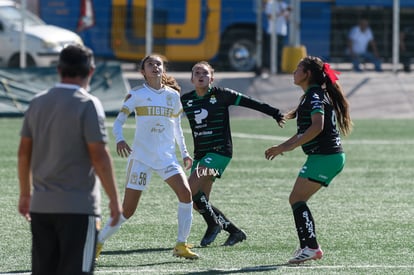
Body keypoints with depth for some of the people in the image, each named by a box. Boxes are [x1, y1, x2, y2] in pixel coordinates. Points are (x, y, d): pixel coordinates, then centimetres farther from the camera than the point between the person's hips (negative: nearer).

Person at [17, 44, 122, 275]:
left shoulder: (38, 102, 8)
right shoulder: (88, 104, -10)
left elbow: (24, 153, 12)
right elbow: (99, 156, -14)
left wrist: (25, 194, 22)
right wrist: (114, 199, -7)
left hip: (41, 206, 6)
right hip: (78, 208, -6)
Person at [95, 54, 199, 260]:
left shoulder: (173, 95, 9)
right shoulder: (136, 94, -2)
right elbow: (118, 121, -4)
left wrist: (184, 153, 18)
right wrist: (119, 139, -23)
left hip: (167, 157, 4)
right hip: (140, 157, -4)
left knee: (185, 193, -18)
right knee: (128, 210, -7)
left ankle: (181, 246, -7)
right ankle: (97, 242, 11)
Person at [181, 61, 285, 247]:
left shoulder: (220, 95, -6)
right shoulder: (185, 100, 6)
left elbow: (248, 102, -2)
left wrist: (275, 114, -2)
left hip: (220, 151, -6)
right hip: (200, 154, 6)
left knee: (192, 187, -23)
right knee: (198, 202, 3)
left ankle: (213, 224, -3)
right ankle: (234, 231, 17)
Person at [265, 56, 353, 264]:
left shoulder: (315, 95, -12)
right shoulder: (310, 95, 20)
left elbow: (317, 126, -26)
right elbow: (305, 131, 27)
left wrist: (289, 146, -23)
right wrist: (282, 147, 20)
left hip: (324, 156, -10)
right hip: (332, 156, 10)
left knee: (297, 199, -11)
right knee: (297, 200, 10)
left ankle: (310, 247, -14)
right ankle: (309, 246, 9)